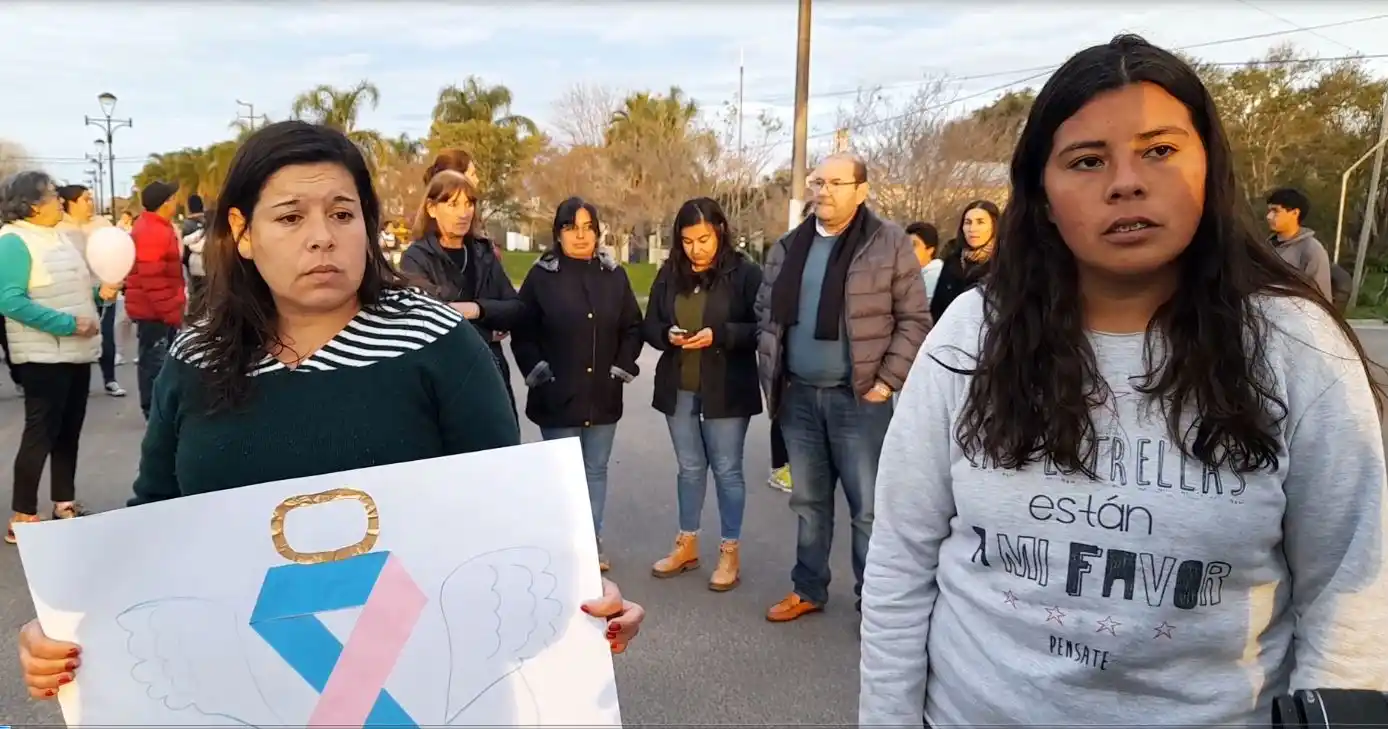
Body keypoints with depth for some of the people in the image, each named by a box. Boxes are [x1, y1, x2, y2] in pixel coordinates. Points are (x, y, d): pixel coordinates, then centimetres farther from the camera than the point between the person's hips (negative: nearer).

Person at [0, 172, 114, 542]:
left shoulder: (59, 236, 12)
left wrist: (100, 291, 3)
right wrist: (68, 324, -25)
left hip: (76, 352, 8)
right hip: (44, 355, -8)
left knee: (69, 430, 14)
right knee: (42, 432, -4)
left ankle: (65, 504, 25)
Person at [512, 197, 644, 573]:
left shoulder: (614, 274, 5)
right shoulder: (542, 275, -4)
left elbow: (633, 327, 10)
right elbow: (522, 332, -2)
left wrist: (624, 366, 0)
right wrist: (536, 370, -10)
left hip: (603, 394, 3)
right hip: (558, 395, -3)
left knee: (596, 470, 12)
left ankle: (593, 542, 24)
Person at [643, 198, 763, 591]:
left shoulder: (745, 273, -8)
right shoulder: (669, 273, 4)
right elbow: (649, 326, 8)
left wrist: (719, 335, -23)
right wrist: (668, 335, -13)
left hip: (726, 390, -4)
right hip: (678, 388, 4)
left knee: (727, 469, 6)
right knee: (689, 468, 16)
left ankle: (730, 551, 20)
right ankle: (686, 544, 30)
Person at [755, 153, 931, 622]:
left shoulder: (890, 243, -5)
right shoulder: (788, 247, 9)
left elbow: (915, 319, -6)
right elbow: (765, 312, 16)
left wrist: (887, 381, -11)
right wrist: (772, 369, 7)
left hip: (858, 398, -4)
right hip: (798, 396, 5)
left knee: (868, 508, 3)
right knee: (808, 502, 16)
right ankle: (808, 589, 31)